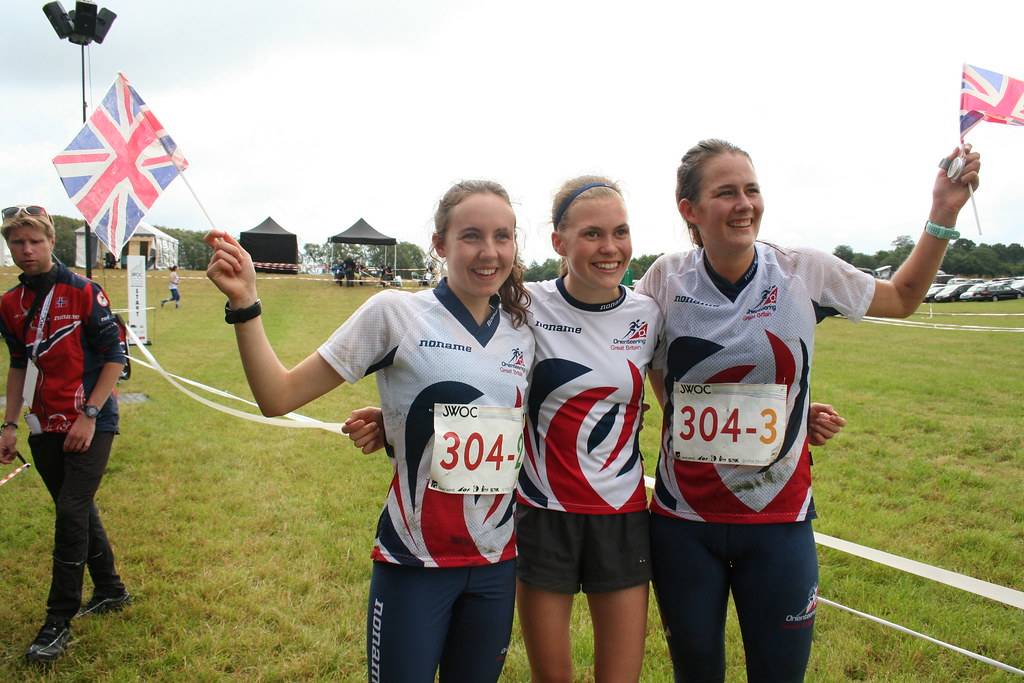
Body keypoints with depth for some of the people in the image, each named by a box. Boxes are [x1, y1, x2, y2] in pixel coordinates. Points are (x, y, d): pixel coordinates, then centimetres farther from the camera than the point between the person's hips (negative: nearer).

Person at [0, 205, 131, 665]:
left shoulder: (84, 292, -11)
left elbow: (115, 355, -10)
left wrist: (89, 414, -15)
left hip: (91, 424, -6)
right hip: (45, 428, 6)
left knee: (71, 512, -9)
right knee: (77, 509, 14)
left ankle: (59, 622, 3)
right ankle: (110, 591, 32)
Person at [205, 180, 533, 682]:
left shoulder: (522, 334, 2)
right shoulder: (396, 313, -11)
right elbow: (278, 396, -11)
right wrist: (244, 304, -20)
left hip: (496, 564, 5)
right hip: (413, 565, -4)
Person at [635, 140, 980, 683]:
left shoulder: (804, 271, -6)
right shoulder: (665, 278, -6)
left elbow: (902, 297, 10)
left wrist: (942, 214, 0)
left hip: (779, 520, 0)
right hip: (683, 520, 0)